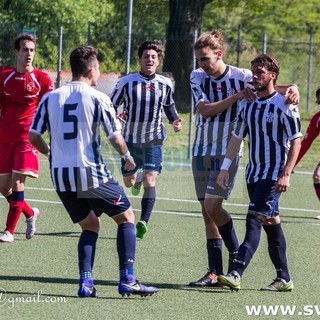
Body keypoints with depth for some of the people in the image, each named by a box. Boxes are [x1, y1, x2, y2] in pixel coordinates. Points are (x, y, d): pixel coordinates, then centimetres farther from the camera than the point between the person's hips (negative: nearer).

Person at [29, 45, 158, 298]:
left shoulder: (50, 98, 5)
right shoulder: (98, 99, -7)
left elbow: (33, 136, 5)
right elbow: (116, 137, -8)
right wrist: (128, 157, 12)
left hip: (60, 175, 5)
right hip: (91, 173, -5)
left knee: (90, 225, 21)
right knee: (126, 217, 11)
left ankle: (85, 282, 4)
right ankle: (127, 280, 2)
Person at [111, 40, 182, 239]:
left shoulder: (165, 84, -3)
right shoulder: (127, 82, -10)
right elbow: (111, 106, -4)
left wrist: (175, 121, -4)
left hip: (154, 141, 0)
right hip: (131, 140, 0)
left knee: (150, 181, -15)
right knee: (129, 182, 13)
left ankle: (143, 223, -15)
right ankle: (138, 179, 51)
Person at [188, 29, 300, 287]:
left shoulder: (240, 76, -7)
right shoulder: (197, 77, 3)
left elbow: (273, 88, -1)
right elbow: (205, 109, -12)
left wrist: (292, 89, -24)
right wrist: (236, 96, -22)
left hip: (227, 152, -4)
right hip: (202, 151, 4)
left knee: (213, 206, -16)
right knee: (207, 213, 4)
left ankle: (236, 254, 6)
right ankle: (215, 273, 8)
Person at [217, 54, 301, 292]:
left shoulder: (283, 105, -9)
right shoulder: (248, 104, 11)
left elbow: (296, 142, -11)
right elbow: (237, 137, 17)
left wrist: (286, 174, -17)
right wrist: (225, 168, 10)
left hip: (274, 175, -7)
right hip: (253, 173, 7)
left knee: (254, 222, -17)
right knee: (271, 223, 11)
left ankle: (236, 274, -26)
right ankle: (284, 279, 17)